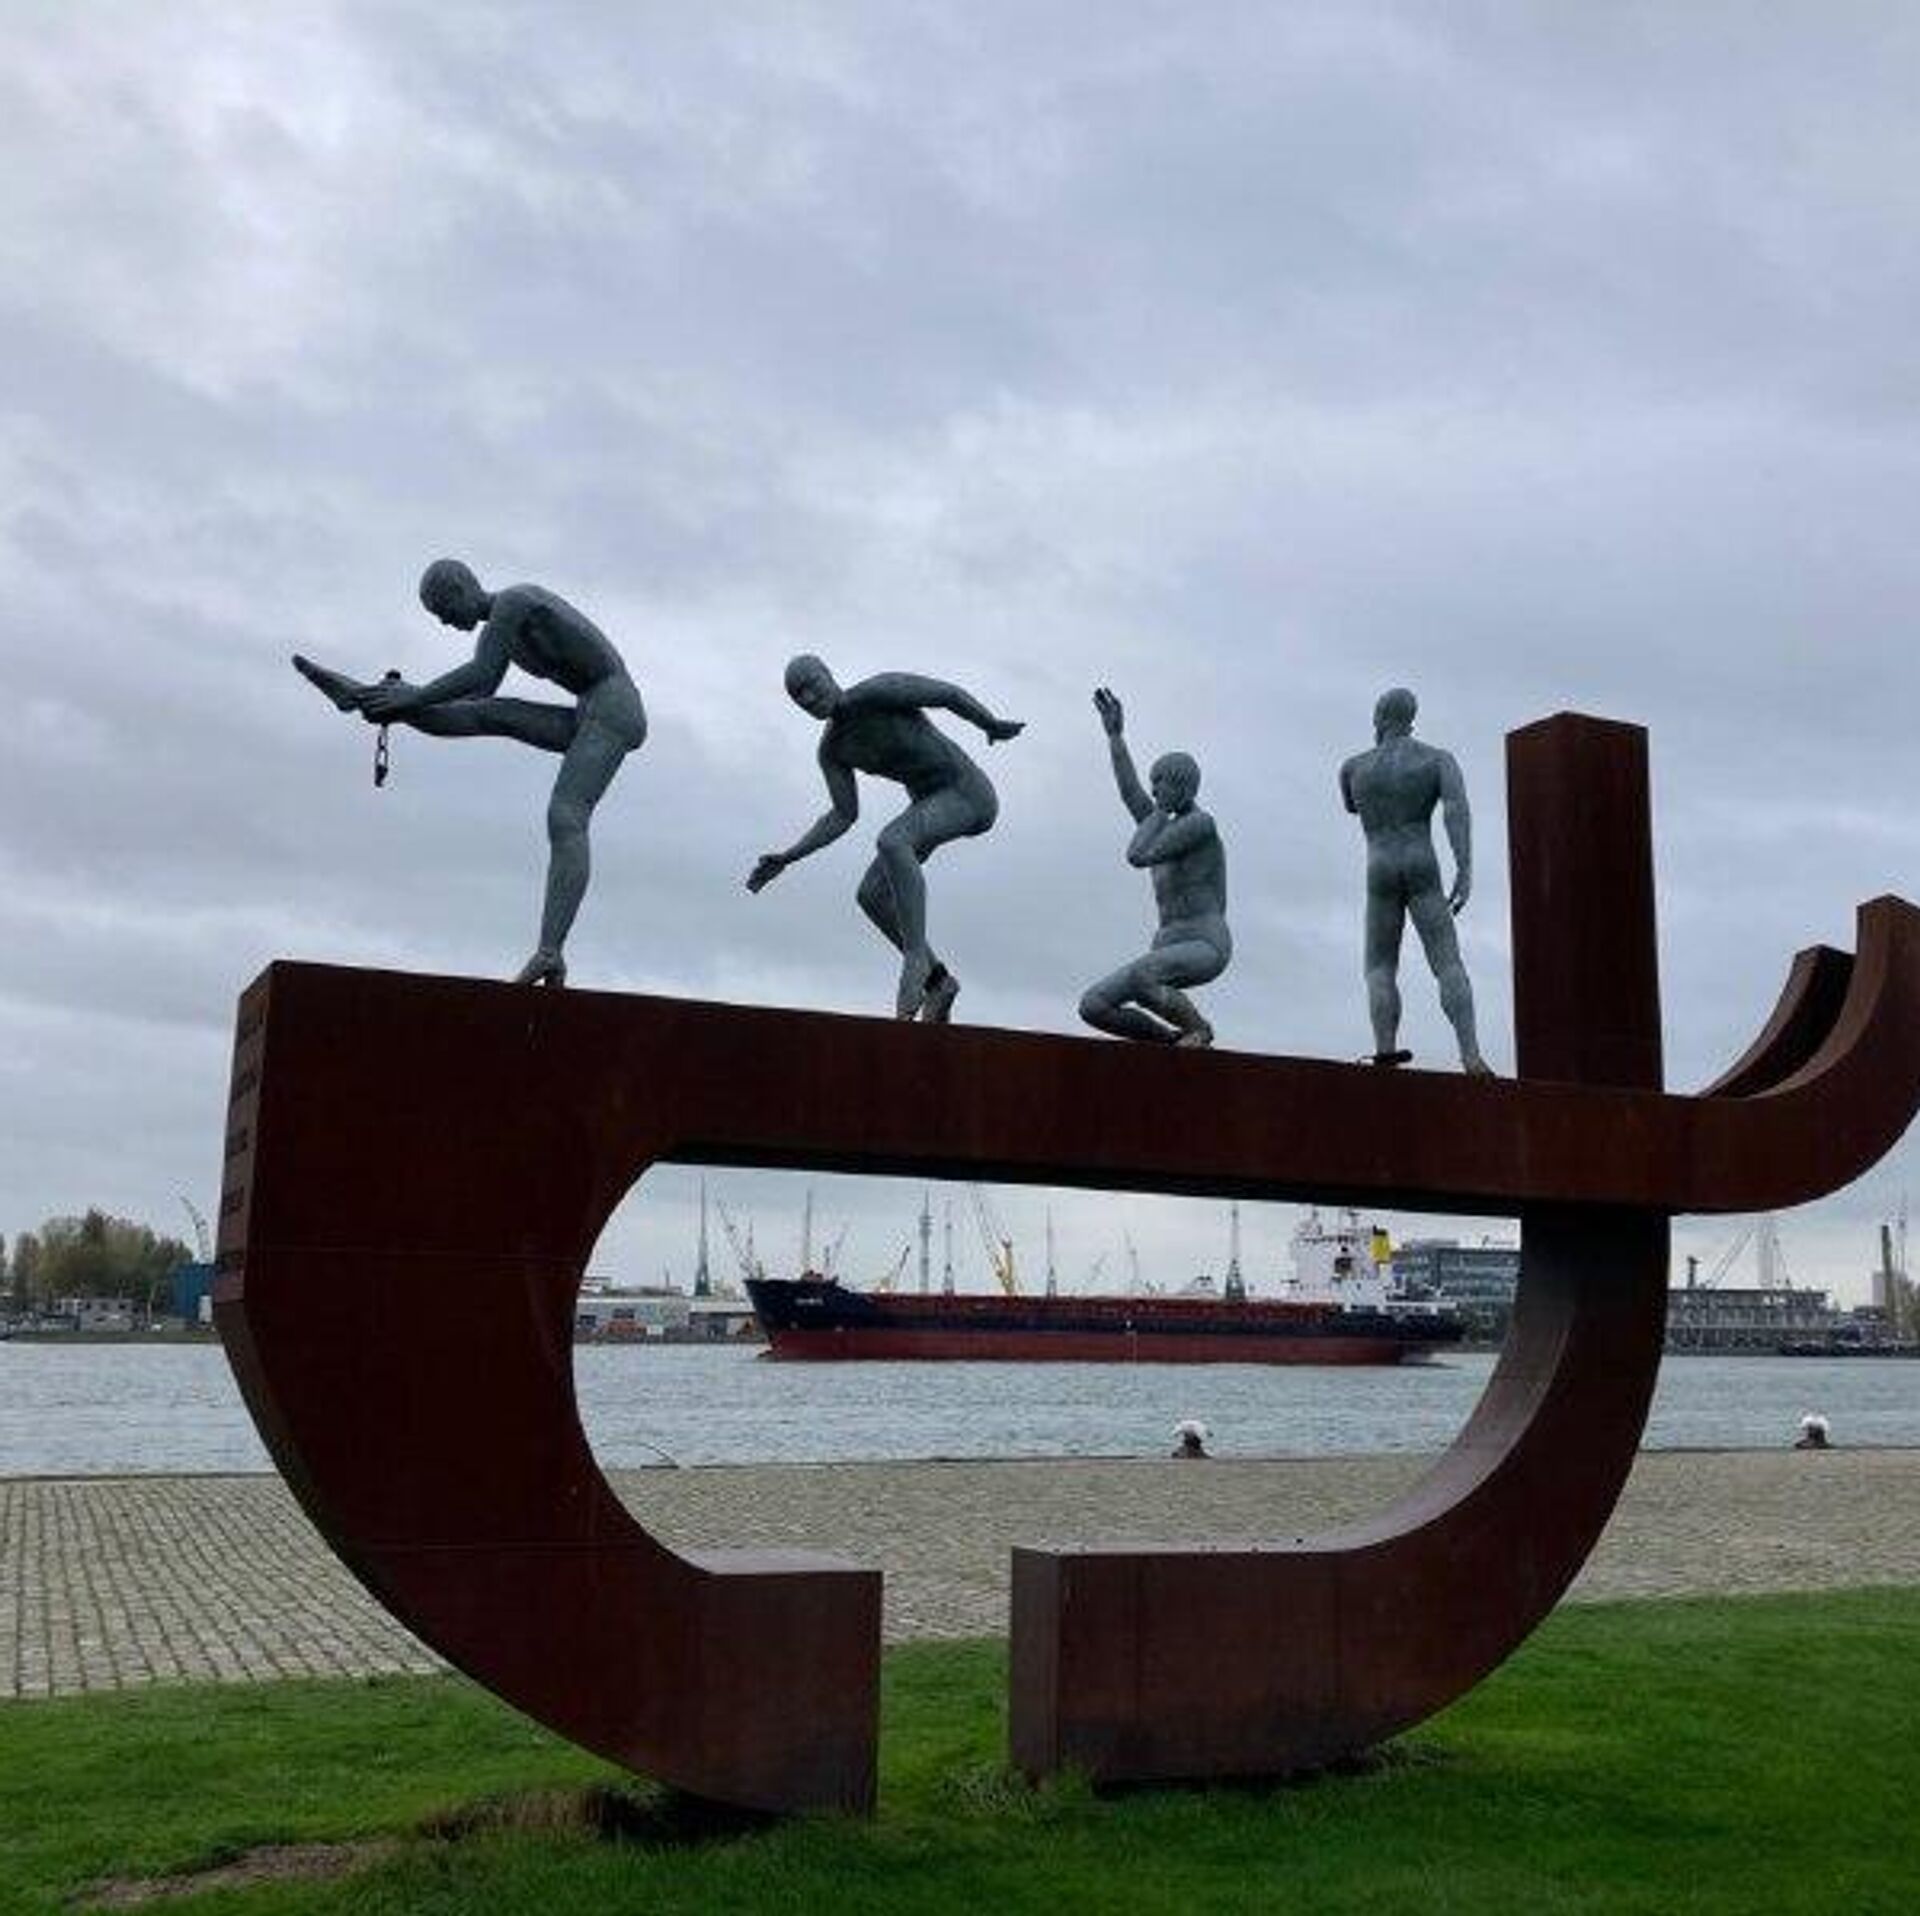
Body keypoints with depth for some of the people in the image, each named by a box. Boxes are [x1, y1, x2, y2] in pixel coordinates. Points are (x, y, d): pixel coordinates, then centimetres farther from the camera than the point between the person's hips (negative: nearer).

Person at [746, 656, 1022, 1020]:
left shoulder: (881, 690, -20)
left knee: (890, 841, -34)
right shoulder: (831, 750, 2)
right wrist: (787, 858, -1)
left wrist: (993, 726, -2)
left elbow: (950, 693, -12)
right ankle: (937, 980, 7)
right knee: (871, 895, -4)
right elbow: (844, 816, 7)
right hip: (928, 799, 8)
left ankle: (916, 955, -29)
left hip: (966, 791, -8)